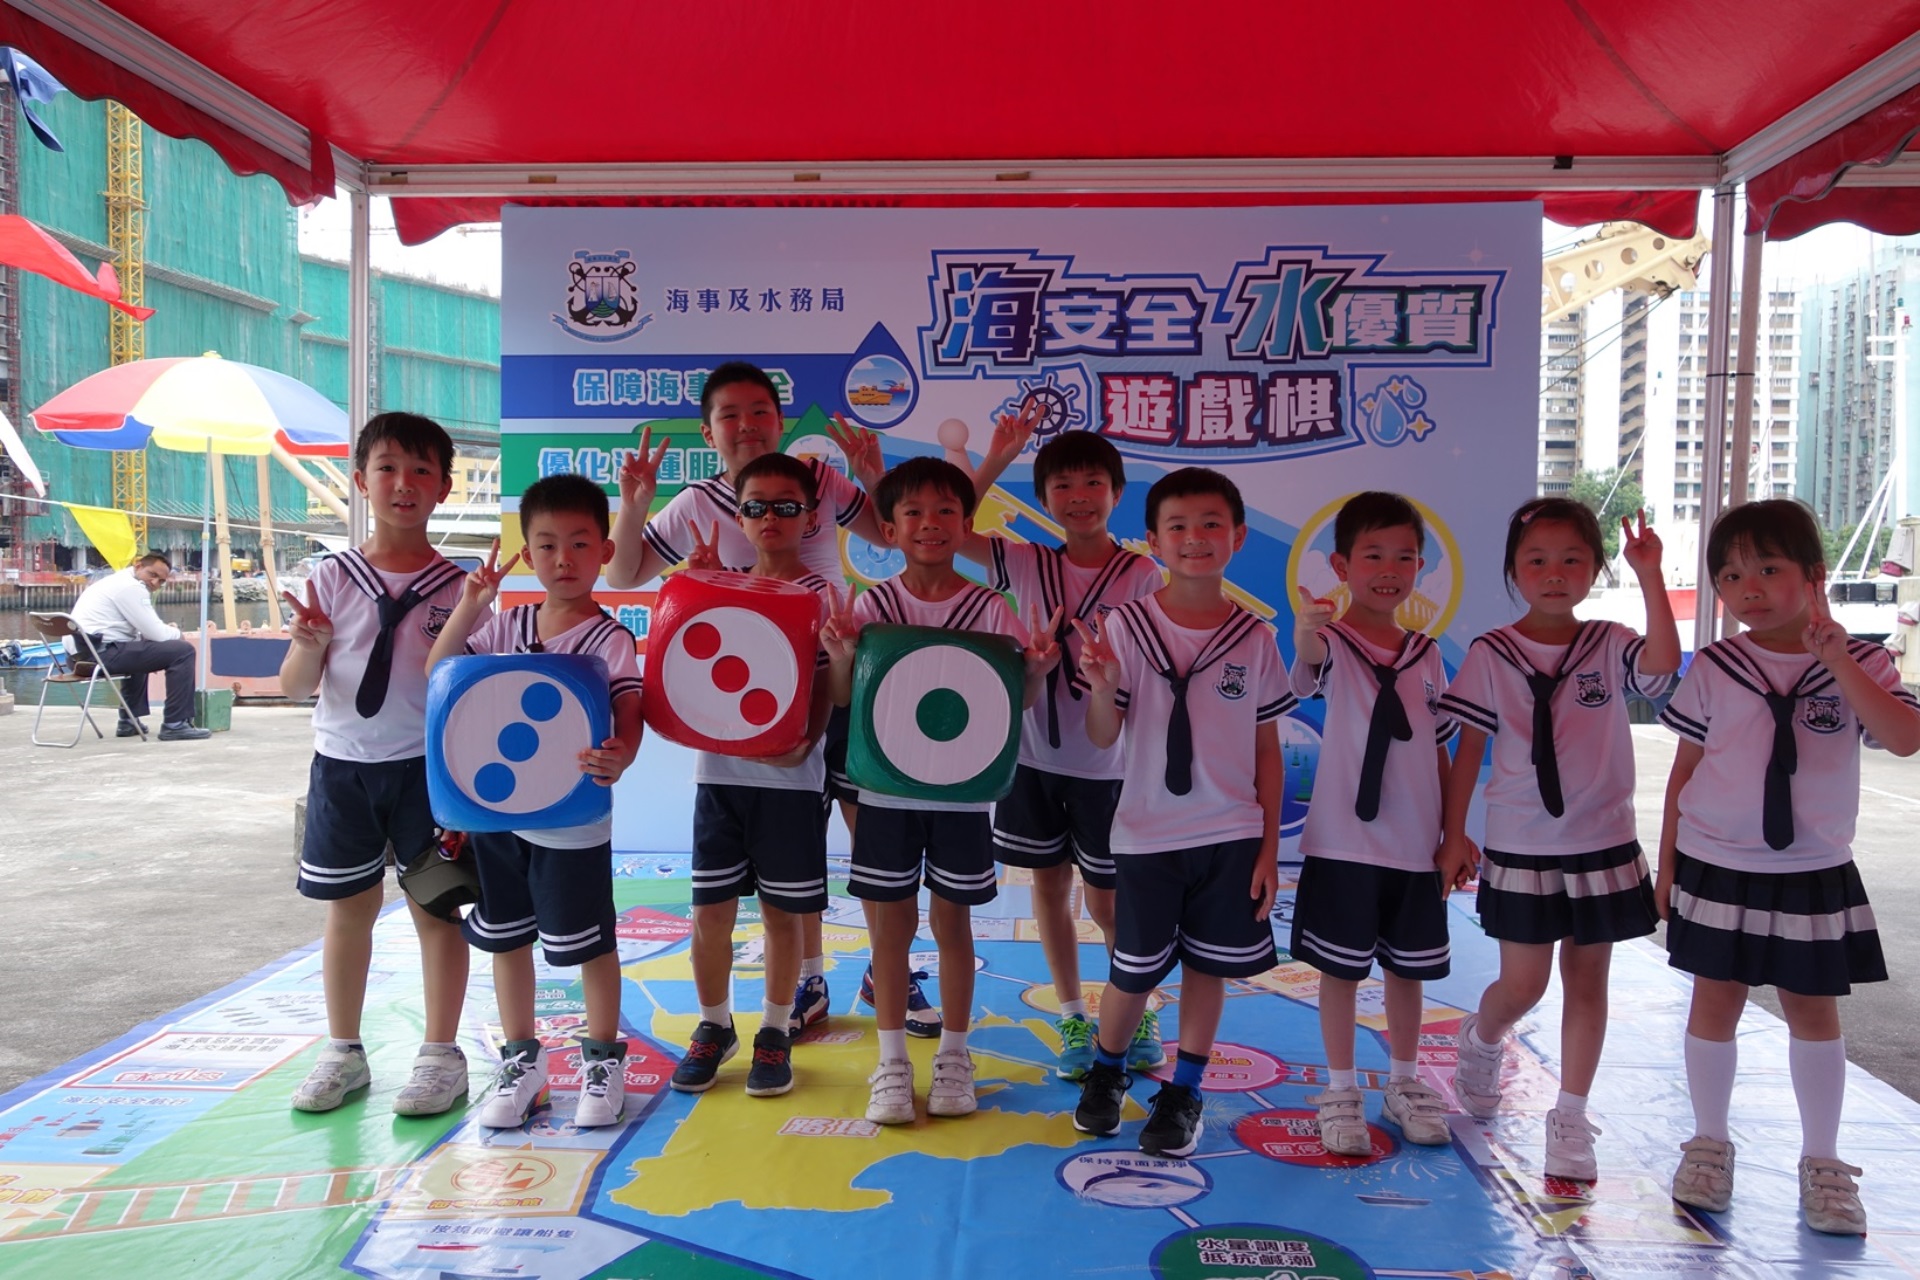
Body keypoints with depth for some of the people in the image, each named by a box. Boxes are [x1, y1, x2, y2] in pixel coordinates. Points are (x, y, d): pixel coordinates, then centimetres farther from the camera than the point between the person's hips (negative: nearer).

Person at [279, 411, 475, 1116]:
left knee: (435, 906, 5)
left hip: (427, 764, -2)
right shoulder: (332, 577, 0)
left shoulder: (457, 586, -4)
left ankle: (441, 1054, 19)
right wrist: (308, 646, -20)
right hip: (341, 762, 2)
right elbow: (296, 687, 0)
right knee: (347, 907, 12)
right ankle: (343, 1051, 28)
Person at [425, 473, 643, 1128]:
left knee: (589, 944, 6)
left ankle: (603, 1058, 26)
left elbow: (629, 718, -22)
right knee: (506, 939, 16)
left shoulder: (610, 640, -12)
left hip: (573, 821, -5)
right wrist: (468, 608, -9)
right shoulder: (503, 626, 3)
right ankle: (520, 1059, 34)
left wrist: (619, 756, -44)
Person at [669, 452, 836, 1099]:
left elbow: (828, 686, -6)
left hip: (788, 778, -3)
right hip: (719, 770, 3)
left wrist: (803, 741, -23)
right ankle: (714, 1026, 28)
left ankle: (775, 1033, 26)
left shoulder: (823, 596, -2)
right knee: (711, 908, 7)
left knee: (782, 911, 7)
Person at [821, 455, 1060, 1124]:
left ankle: (953, 1057, 27)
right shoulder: (870, 606, -4)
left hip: (962, 790, 0)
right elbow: (844, 699, -1)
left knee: (951, 920, 11)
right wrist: (839, 655, -21)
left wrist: (1037, 671, -24)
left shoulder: (989, 609, -5)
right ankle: (892, 1063, 23)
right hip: (886, 788, 1)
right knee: (889, 924, 8)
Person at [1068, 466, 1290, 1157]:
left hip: (1232, 835, 2)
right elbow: (1102, 737, -8)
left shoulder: (1254, 637, -1)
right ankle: (1106, 1072, 35)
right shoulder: (1125, 626, -8)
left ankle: (1184, 1092, 28)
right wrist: (1103, 686, -30)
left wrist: (1269, 846, 3)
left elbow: (1268, 748, 5)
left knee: (1208, 965, 10)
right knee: (1135, 970, 8)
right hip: (1148, 834, -2)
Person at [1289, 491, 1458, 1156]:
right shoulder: (1331, 642, -9)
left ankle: (1404, 1083, 34)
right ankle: (1341, 1092, 22)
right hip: (1343, 841, -4)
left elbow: (1439, 749, 13)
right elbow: (1305, 676, -35)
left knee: (1408, 968, 16)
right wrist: (1306, 640, -58)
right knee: (1341, 969, 6)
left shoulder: (1426, 654, 6)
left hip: (1416, 844, 4)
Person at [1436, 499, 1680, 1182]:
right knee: (1522, 984, 4)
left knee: (1587, 980, 8)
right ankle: (1479, 1039, 38)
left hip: (1603, 844, 2)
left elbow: (1664, 663, -24)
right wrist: (1453, 834, -4)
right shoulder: (1491, 654, -5)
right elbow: (1468, 747, -3)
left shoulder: (1610, 646, -1)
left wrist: (1649, 575, -28)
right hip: (1521, 847, -2)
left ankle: (1570, 1117, 20)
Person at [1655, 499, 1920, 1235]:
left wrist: (1836, 658, -26)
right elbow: (1685, 769, 2)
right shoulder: (1713, 670, -4)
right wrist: (1666, 864, 3)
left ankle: (1821, 1161, 27)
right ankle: (1710, 1142, 25)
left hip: (1814, 875, 0)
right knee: (1715, 1003, 8)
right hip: (1717, 868, 0)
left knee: (1814, 1011, 11)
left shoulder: (1859, 665, -4)